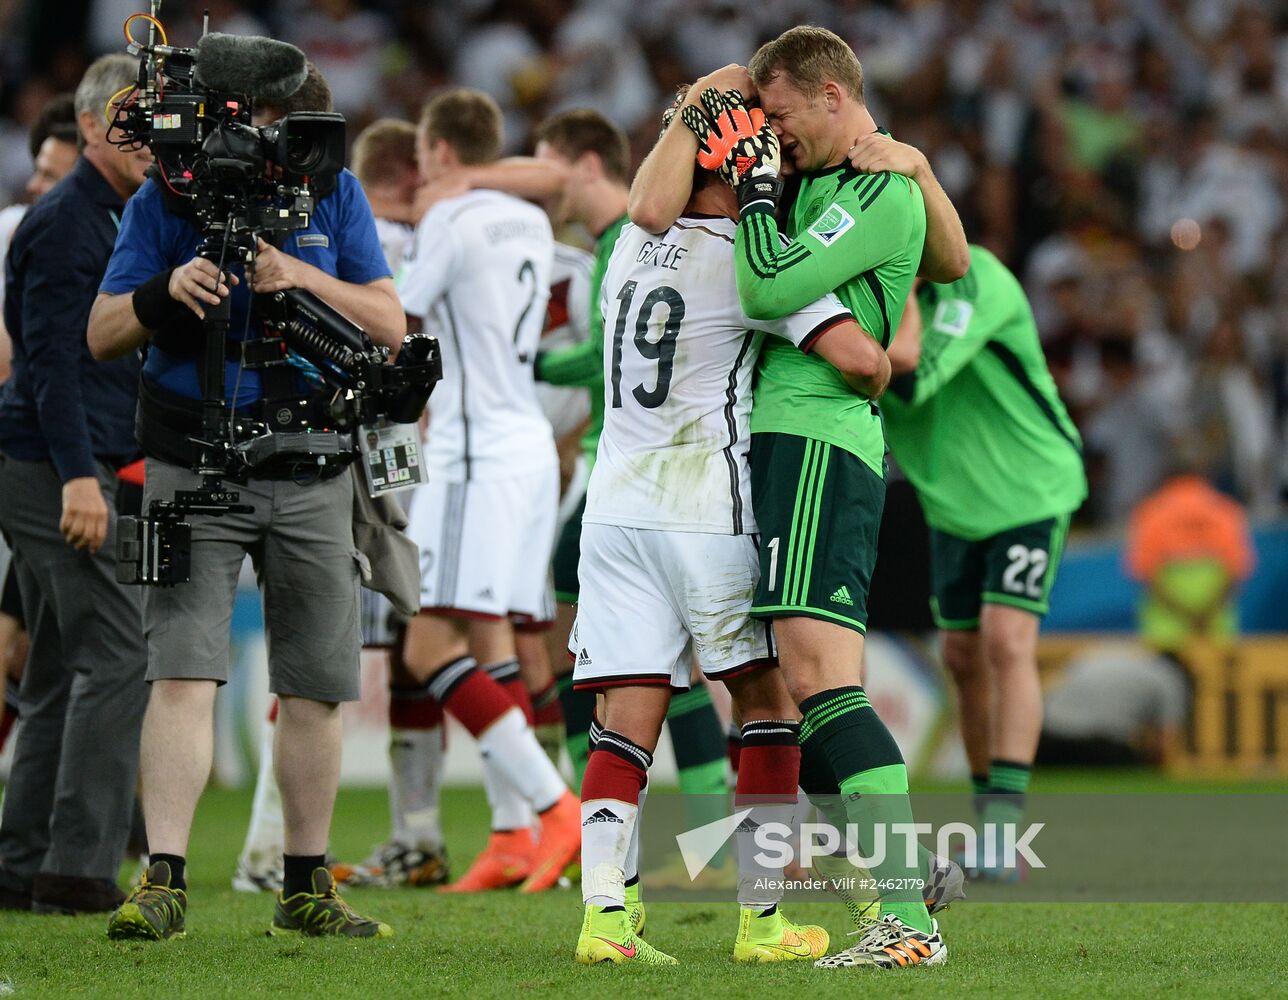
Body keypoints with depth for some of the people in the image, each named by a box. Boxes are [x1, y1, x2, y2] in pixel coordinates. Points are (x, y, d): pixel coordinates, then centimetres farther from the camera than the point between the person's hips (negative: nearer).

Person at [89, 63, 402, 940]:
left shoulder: (335, 196, 5)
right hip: (193, 467, -2)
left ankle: (307, 889, 18)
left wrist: (304, 276, -15)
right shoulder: (168, 199, -1)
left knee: (315, 691, 6)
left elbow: (390, 325, 1)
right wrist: (169, 291, -20)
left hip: (309, 478, 3)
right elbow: (103, 334, 0)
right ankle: (165, 884, -16)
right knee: (182, 673, -14)